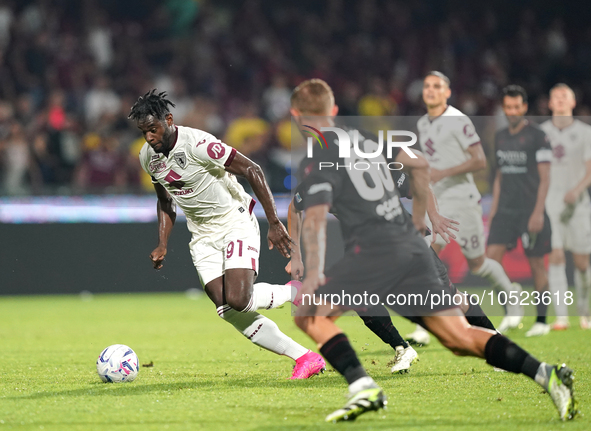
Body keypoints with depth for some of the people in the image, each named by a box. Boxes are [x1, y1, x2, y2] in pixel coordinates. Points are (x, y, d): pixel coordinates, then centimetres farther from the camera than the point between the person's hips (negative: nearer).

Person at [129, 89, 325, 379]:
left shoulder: (196, 143, -23)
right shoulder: (148, 157, 0)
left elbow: (252, 171, -20)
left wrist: (274, 223, -23)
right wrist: (162, 245, 7)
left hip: (235, 222, -6)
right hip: (203, 236, 7)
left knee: (238, 299, -26)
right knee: (228, 312, -8)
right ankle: (306, 358, -2)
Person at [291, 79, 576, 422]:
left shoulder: (320, 161, -2)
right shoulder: (365, 138, 20)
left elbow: (316, 217, -16)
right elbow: (420, 165, 27)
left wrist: (314, 274, -25)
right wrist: (418, 219, 34)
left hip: (374, 249, -7)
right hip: (413, 246, 7)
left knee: (310, 314, 1)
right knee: (459, 337, 5)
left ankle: (363, 387, -17)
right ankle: (547, 374, -11)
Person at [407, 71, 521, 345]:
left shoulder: (458, 121, -12)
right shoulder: (422, 124, 12)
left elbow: (480, 161, -15)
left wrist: (444, 173, -24)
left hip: (462, 201, -6)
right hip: (437, 204, 6)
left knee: (477, 264, 5)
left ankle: (511, 295, 33)